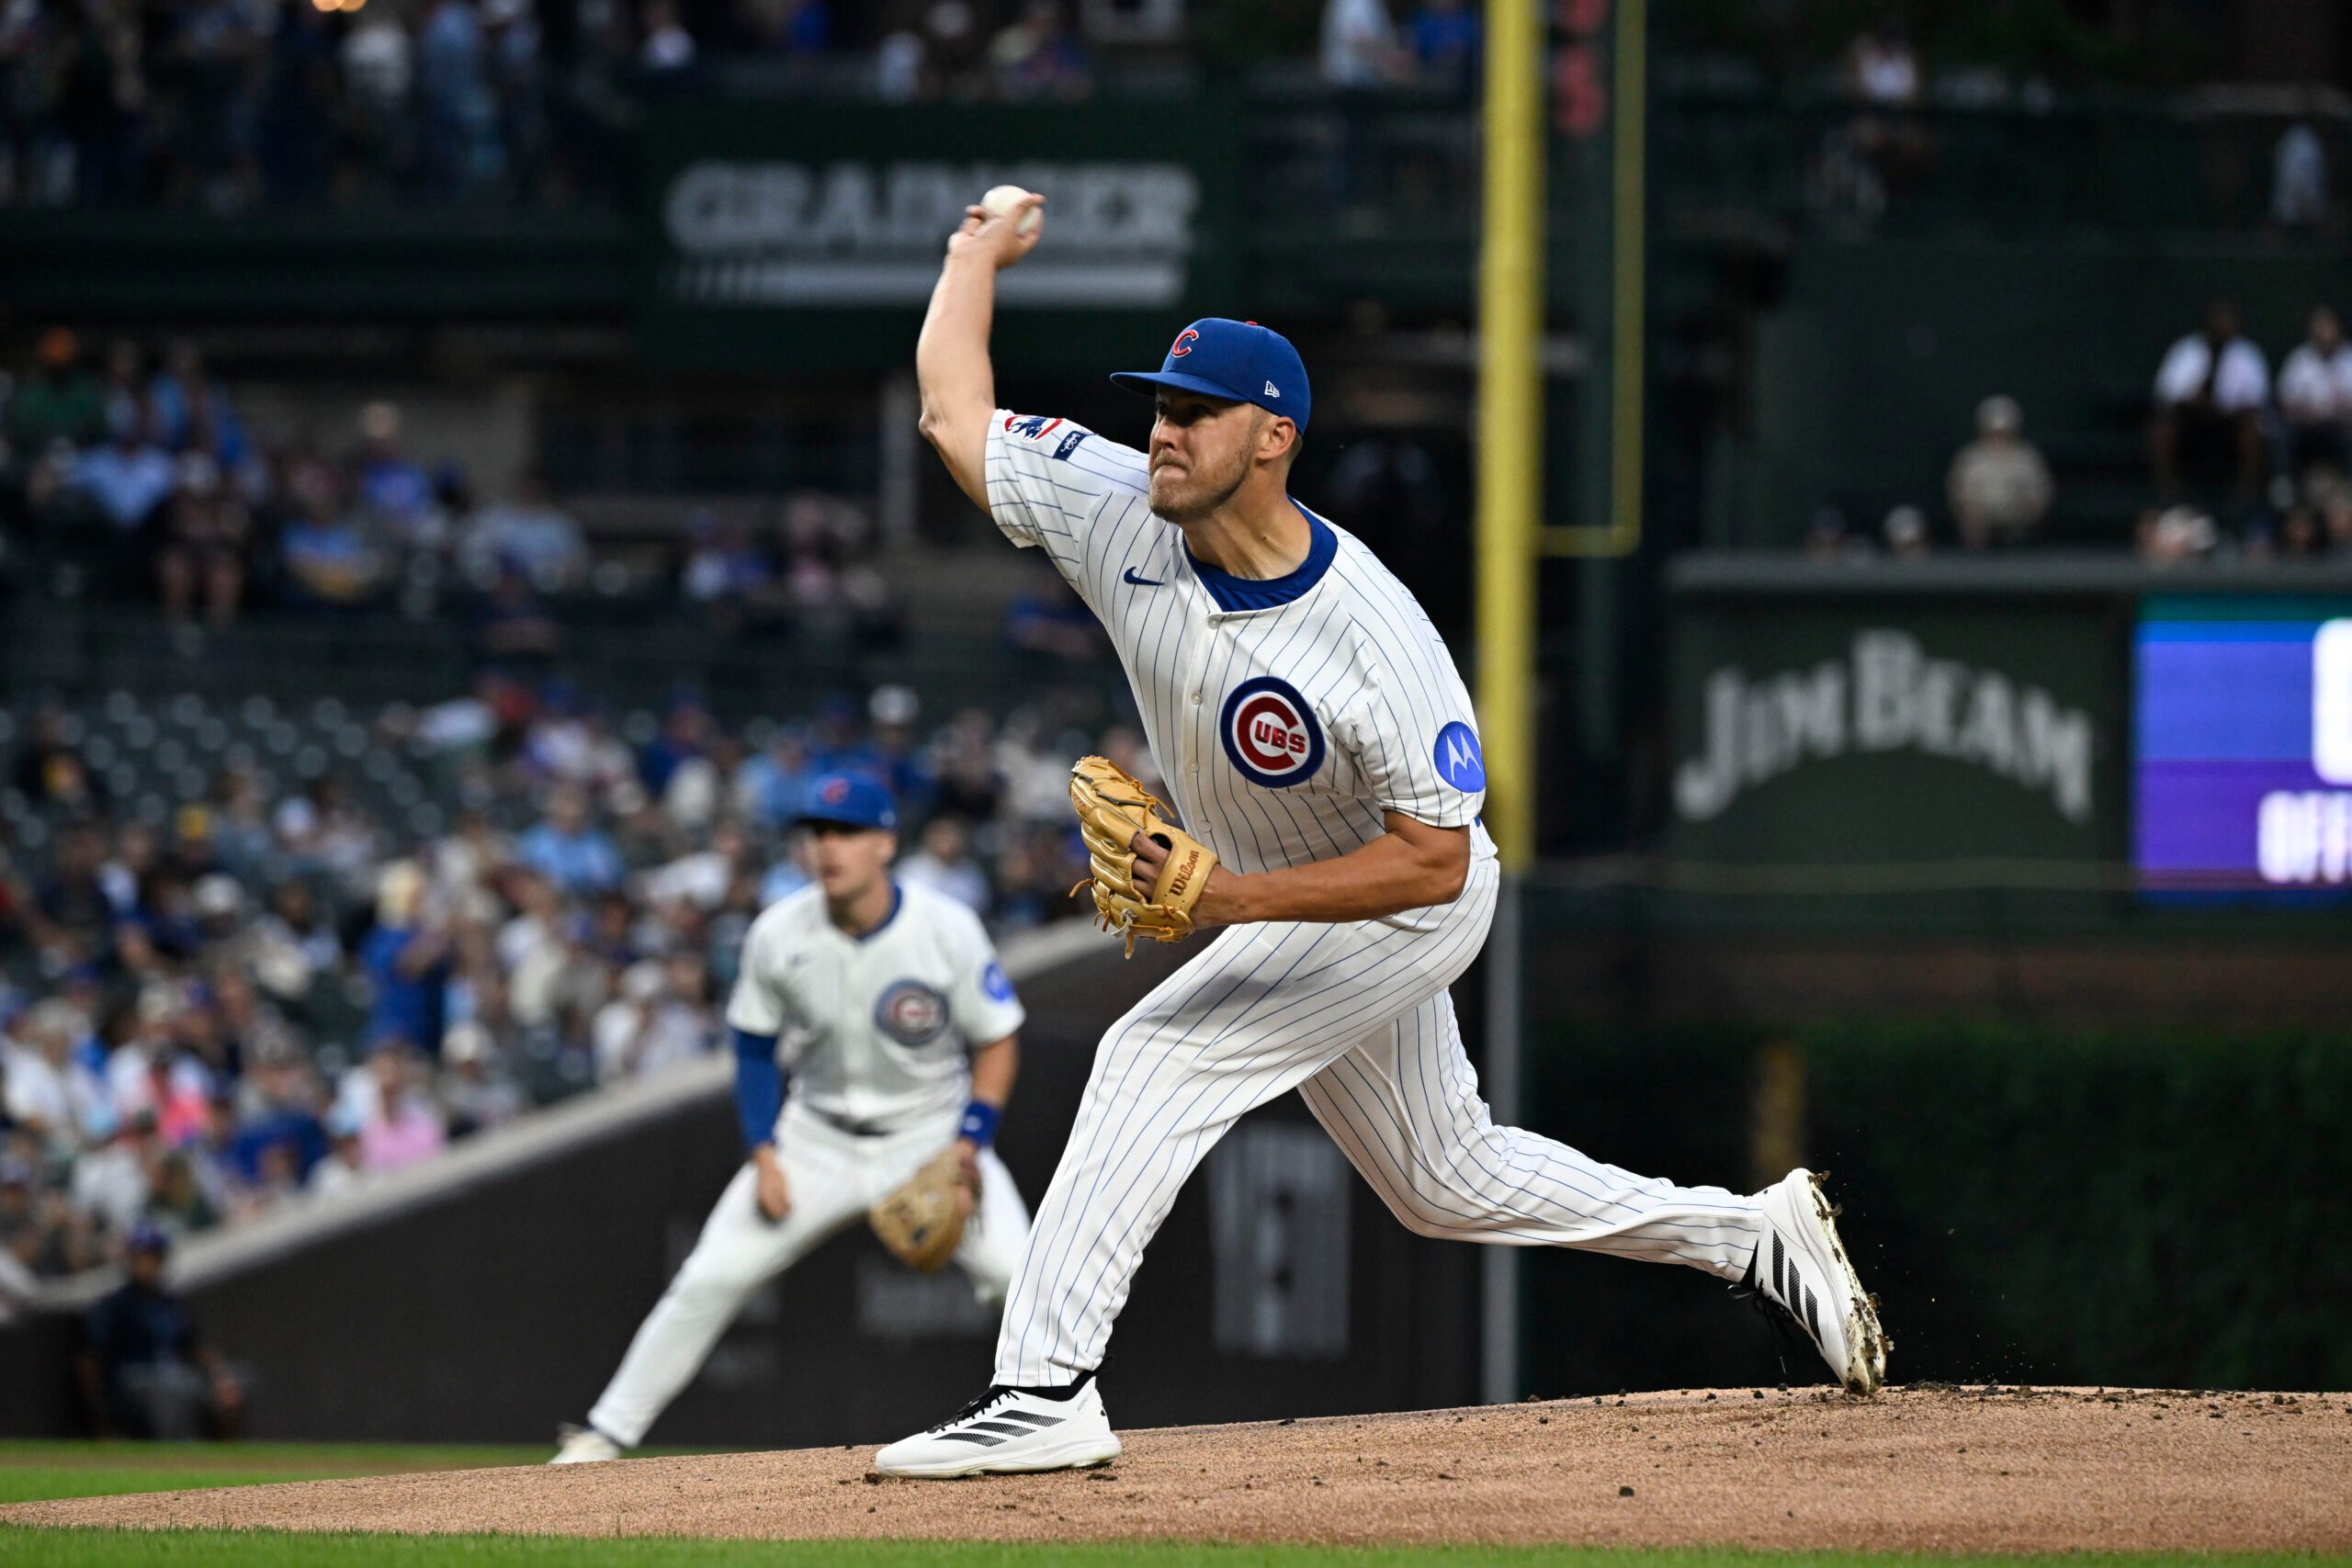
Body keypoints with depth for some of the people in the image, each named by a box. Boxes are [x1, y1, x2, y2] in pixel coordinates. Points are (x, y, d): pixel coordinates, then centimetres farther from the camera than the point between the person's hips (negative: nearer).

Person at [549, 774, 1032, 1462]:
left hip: (931, 1133, -2)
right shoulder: (778, 935, -11)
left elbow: (996, 1042, -7)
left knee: (1021, 1273, -21)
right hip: (816, 1138, 2)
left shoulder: (946, 929, -17)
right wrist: (763, 1154, -8)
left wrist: (969, 1146, -18)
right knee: (710, 1278, -6)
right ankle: (606, 1435, 3)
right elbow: (755, 1050, 3)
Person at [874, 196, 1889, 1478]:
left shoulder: (1377, 641, -35)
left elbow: (1434, 859, -31)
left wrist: (1237, 899, -39)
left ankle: (1043, 1388, -22)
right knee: (1446, 1180, 19)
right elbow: (953, 411, -8)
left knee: (1157, 1059, -23)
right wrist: (979, 251, 4)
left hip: (1398, 912, -8)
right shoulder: (1122, 518, -19)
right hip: (1262, 900, 8)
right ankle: (1757, 1236, 34)